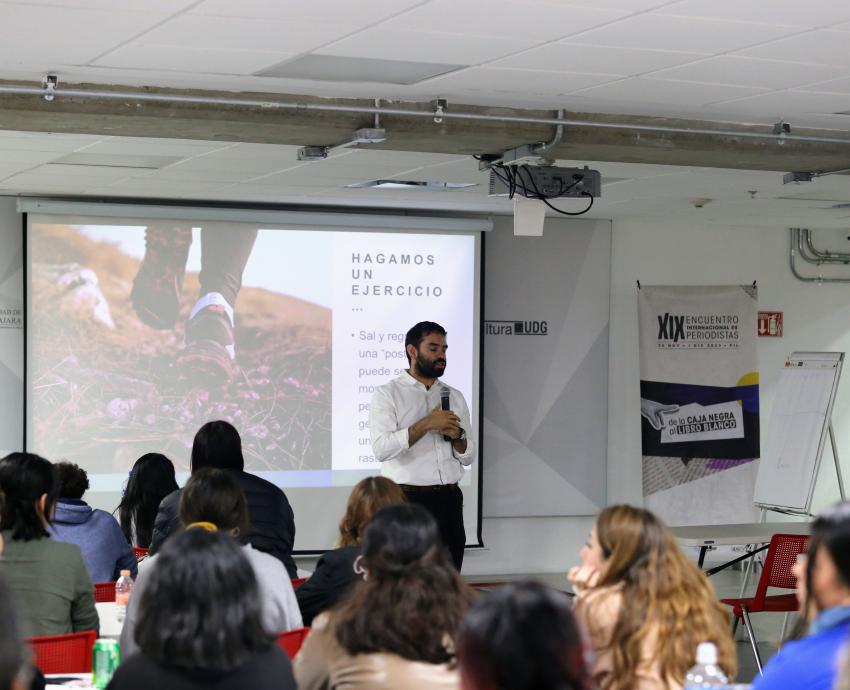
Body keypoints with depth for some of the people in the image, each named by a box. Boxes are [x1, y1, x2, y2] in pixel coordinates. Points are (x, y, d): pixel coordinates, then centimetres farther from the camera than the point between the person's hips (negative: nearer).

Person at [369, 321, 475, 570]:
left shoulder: (455, 397, 15)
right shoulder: (387, 394, -1)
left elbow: (468, 457, 15)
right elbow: (382, 449, -15)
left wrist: (457, 435, -6)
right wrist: (427, 424, -19)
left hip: (449, 500, 5)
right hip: (408, 500, -5)